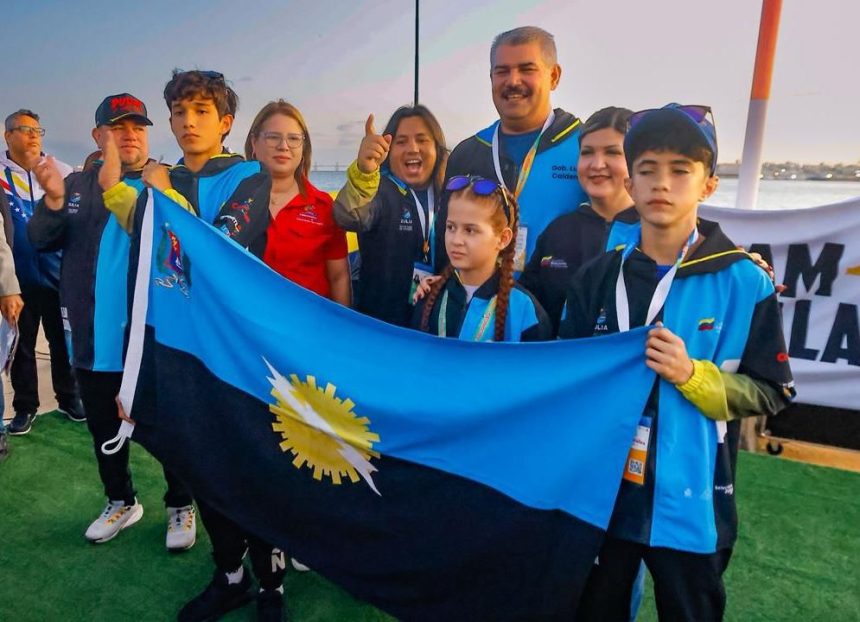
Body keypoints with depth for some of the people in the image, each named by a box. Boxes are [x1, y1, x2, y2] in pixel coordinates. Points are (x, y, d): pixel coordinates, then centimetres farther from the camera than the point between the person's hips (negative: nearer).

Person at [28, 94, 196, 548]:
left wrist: (114, 187, -30)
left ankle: (180, 506, 27)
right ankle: (121, 502, 39)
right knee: (104, 429, 19)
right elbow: (40, 241, 4)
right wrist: (53, 200, -14)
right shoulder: (76, 184, 9)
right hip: (95, 337, 5)